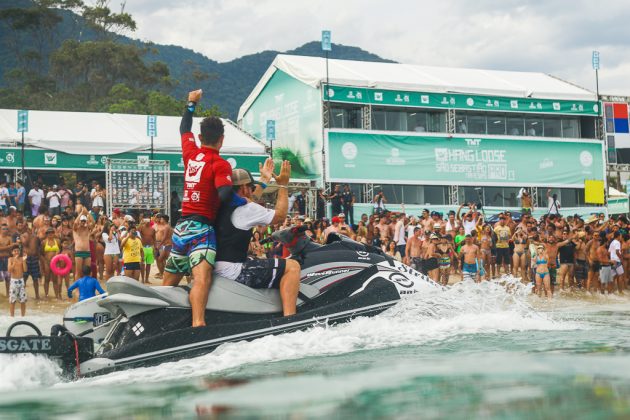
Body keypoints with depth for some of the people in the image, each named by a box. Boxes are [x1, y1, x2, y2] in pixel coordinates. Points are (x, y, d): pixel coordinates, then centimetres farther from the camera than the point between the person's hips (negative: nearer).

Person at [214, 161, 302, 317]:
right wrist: (283, 185, 4)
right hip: (233, 273, -10)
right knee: (292, 266, -11)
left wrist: (264, 178, 46)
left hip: (216, 270, 10)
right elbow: (279, 215, -4)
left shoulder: (223, 205, 14)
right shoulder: (245, 208, -13)